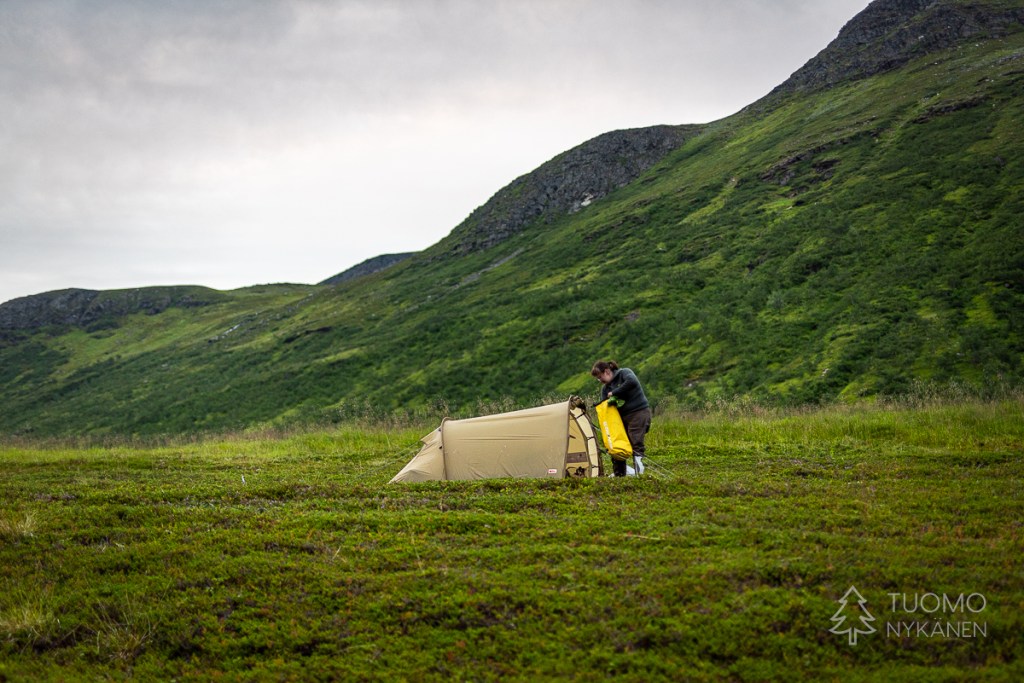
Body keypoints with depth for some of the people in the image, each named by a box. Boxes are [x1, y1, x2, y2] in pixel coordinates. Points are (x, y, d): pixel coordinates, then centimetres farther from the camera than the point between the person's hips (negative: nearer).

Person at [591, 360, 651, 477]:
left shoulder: (624, 373, -8)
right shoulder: (605, 388, 11)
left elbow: (632, 382, -30)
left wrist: (614, 393, -22)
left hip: (638, 412, -7)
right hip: (622, 416, 7)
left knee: (635, 442, -16)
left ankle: (639, 473, -17)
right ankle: (619, 475, 11)